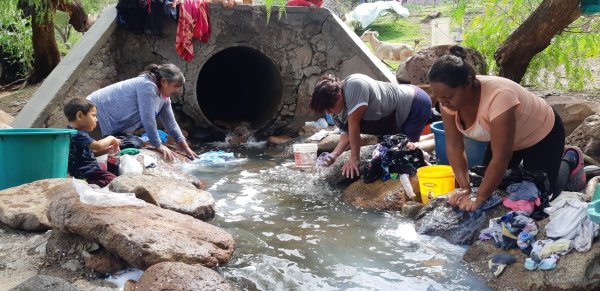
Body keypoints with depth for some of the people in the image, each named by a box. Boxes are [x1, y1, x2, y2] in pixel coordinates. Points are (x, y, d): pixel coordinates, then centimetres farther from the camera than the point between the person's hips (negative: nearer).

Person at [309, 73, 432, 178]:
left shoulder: (354, 86, -35)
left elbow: (354, 126, -33)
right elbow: (348, 133, -4)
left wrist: (354, 159, -27)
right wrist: (334, 155, -22)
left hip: (416, 103, -9)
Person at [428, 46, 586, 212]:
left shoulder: (498, 96, -44)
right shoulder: (449, 97, -24)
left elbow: (501, 157, -39)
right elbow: (454, 146, -20)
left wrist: (480, 197, -36)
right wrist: (464, 188, -28)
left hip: (542, 134, -6)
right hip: (508, 137, 6)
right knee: (488, 182, 9)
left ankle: (570, 160, 26)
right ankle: (526, 164, 32)